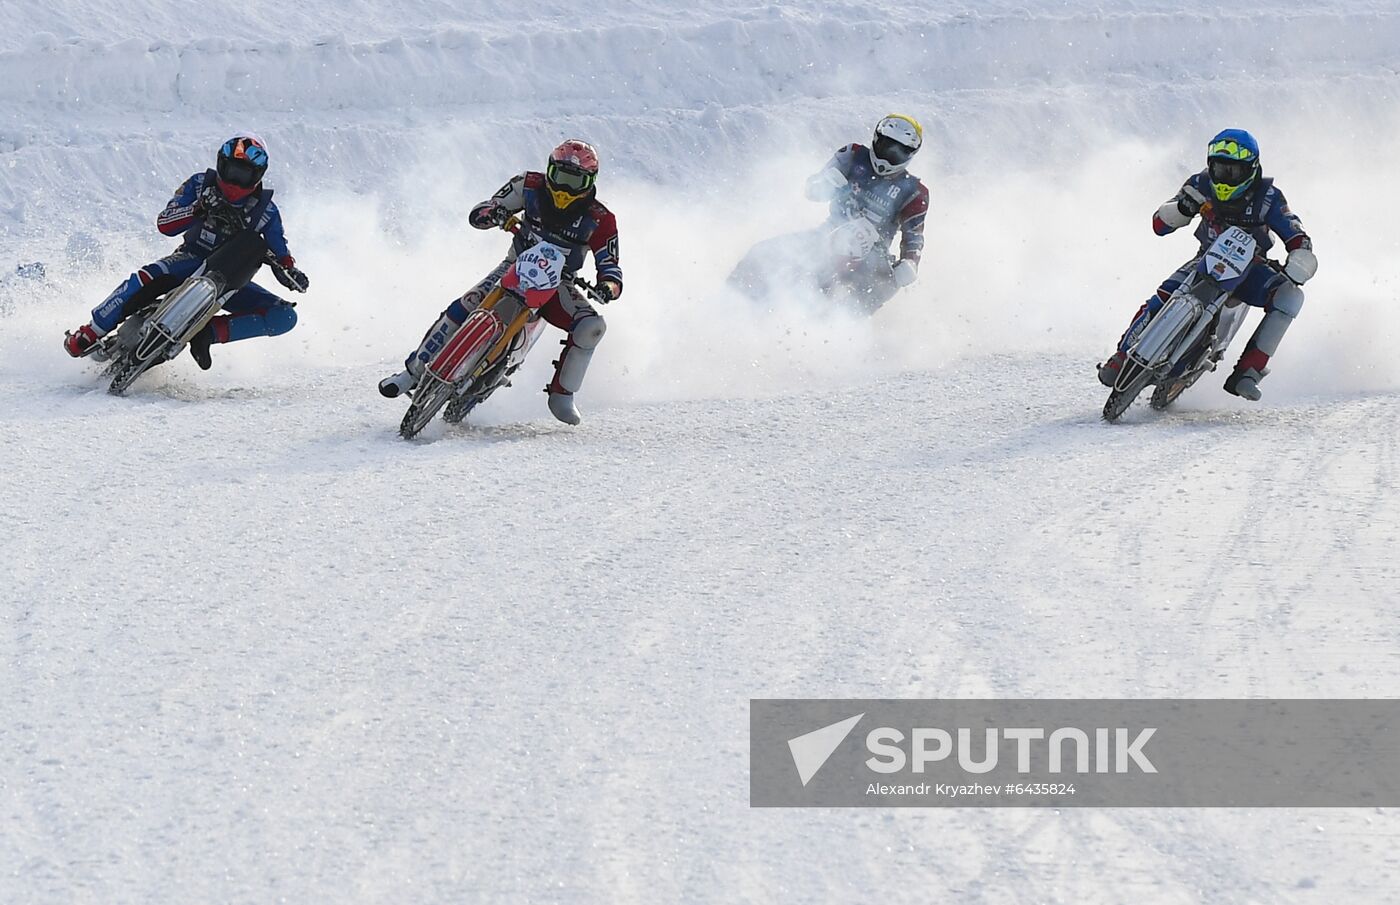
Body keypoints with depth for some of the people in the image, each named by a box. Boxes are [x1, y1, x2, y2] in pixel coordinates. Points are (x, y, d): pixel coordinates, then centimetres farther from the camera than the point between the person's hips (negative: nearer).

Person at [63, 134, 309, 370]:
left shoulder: (265, 211, -6)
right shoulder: (201, 185, -7)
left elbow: (281, 255, 2)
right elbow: (164, 224, -14)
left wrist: (291, 273, -22)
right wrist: (198, 210, -32)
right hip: (193, 260, -2)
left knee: (285, 317, -21)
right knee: (147, 278, -34)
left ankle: (209, 333, -26)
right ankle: (90, 334, -23)